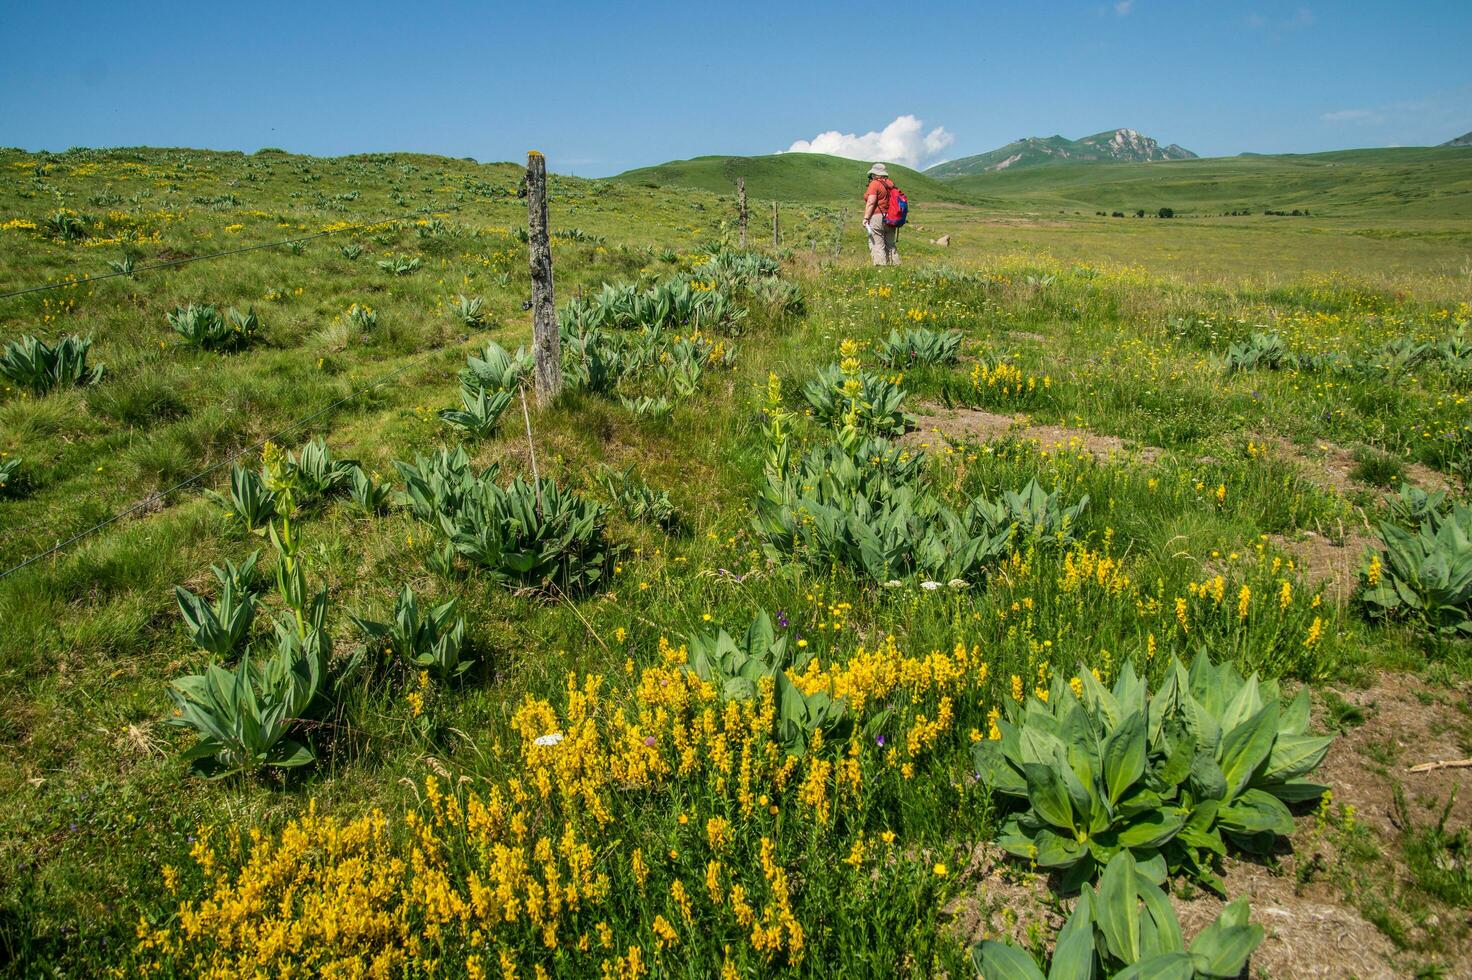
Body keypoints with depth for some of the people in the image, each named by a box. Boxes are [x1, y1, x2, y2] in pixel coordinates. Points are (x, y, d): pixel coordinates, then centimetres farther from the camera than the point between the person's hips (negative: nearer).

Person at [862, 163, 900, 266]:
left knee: (877, 245, -7)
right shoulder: (891, 184, 13)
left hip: (877, 217, -8)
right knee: (890, 245, 16)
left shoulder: (875, 184, -8)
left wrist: (865, 218, -15)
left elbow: (871, 202, -16)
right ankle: (895, 265, 17)